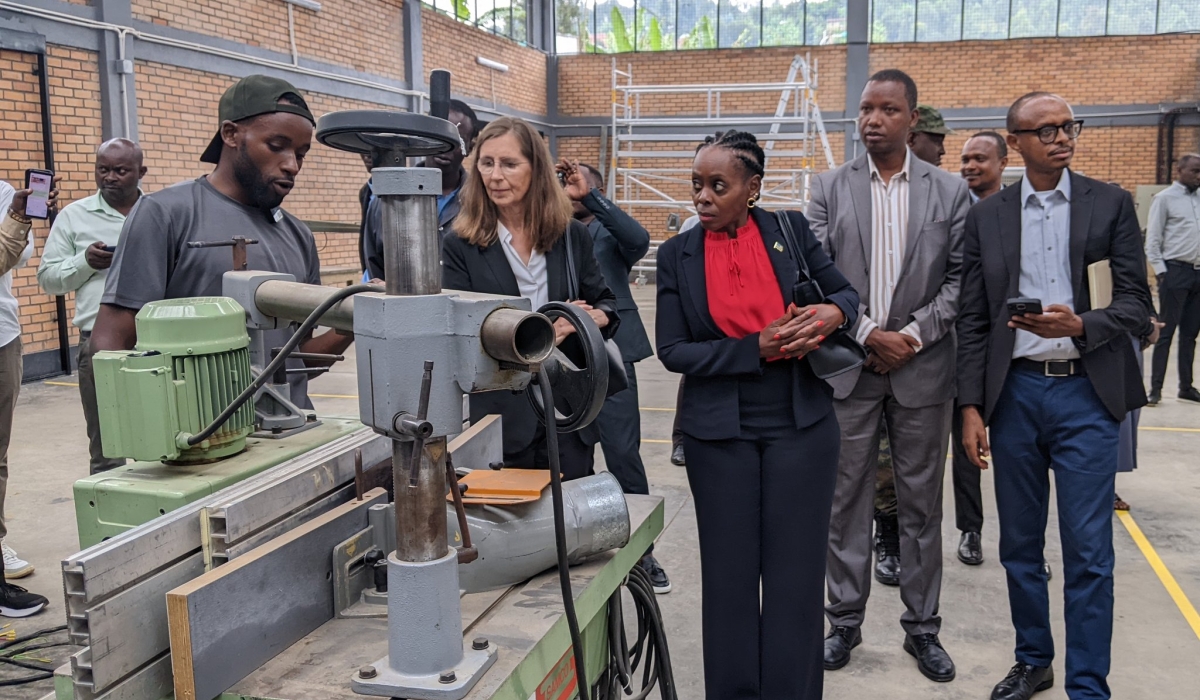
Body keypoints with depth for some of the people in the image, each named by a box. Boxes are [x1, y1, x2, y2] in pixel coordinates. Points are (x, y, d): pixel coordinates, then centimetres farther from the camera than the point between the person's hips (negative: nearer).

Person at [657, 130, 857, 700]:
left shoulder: (791, 230, 1)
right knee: (730, 572, 8)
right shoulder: (677, 255, 0)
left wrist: (833, 312, -14)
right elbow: (673, 350, -4)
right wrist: (758, 348, -15)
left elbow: (846, 292, 11)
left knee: (796, 570, 5)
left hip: (801, 424, 0)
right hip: (719, 432, 0)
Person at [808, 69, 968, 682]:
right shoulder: (830, 188, 4)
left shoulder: (949, 191, 4)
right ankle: (845, 620, 21)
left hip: (922, 368, 0)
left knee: (921, 502, 9)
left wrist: (914, 335, -11)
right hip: (847, 365, 0)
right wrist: (868, 333, -11)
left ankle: (921, 625, 23)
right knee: (847, 499, 8)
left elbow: (961, 280, 0)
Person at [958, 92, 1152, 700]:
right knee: (1020, 546, 12)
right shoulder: (986, 216, 5)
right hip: (1014, 393, 2)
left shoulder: (1110, 203, 2)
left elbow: (1135, 302, 0)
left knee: (1088, 553, 1)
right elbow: (974, 320, 4)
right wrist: (971, 407, -2)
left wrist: (1079, 325, -20)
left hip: (1086, 393, -2)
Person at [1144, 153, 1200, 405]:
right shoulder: (1165, 198, -2)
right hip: (1175, 271, -5)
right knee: (1166, 331, -4)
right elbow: (1152, 240, -5)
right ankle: (1156, 388, -1)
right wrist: (1161, 272, -12)